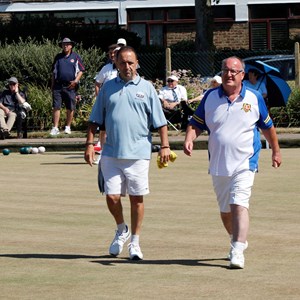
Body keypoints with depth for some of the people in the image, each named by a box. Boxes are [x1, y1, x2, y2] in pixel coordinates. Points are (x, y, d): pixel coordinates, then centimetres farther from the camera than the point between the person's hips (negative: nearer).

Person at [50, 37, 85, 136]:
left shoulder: (75, 57, 6)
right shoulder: (58, 57, 14)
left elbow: (81, 70, 6)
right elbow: (53, 72, 18)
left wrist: (76, 81, -8)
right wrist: (52, 85, 12)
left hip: (70, 86, -1)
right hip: (58, 86, 1)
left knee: (70, 108, 3)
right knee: (56, 107, -6)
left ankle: (68, 127, 15)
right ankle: (55, 128, -7)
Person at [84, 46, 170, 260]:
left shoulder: (146, 88, 6)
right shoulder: (108, 88, 10)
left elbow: (160, 121, 5)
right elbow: (95, 120, 13)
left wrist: (165, 146, -2)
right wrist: (90, 144, 3)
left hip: (138, 153, -1)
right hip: (112, 153, 1)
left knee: (137, 198, 1)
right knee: (112, 196, -3)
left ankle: (135, 242, 13)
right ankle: (122, 229, 25)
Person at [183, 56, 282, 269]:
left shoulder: (254, 98, 0)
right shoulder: (210, 97, 4)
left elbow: (267, 126, 14)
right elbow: (196, 124, 7)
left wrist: (276, 151, 22)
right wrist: (189, 139, -14)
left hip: (244, 164, -4)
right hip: (218, 166, 4)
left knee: (239, 205, -19)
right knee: (225, 210, 14)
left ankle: (238, 252, -23)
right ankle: (239, 240, 37)